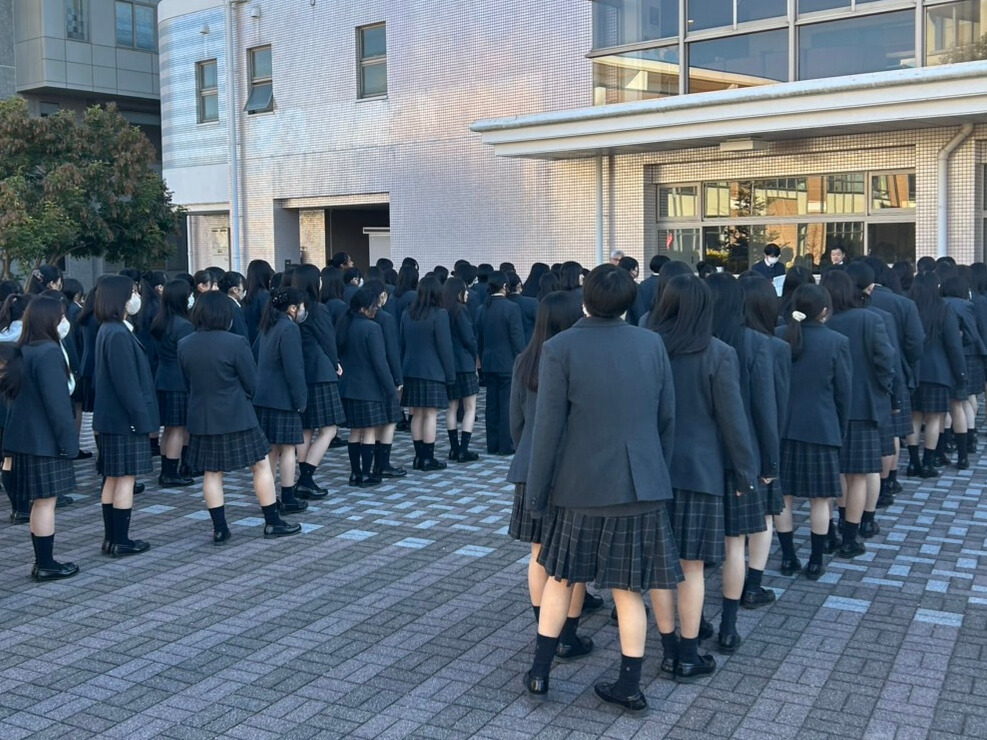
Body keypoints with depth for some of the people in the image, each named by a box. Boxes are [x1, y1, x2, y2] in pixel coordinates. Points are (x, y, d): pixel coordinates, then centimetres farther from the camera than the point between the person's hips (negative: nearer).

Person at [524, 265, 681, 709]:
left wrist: (536, 491, -2)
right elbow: (667, 419, 5)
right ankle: (630, 685, 16)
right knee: (628, 589, 10)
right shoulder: (652, 344, 0)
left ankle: (540, 671, 22)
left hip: (579, 484, -2)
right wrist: (659, 474, 18)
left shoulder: (559, 348, -11)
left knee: (560, 576, 17)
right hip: (640, 485, 2)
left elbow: (548, 427, -11)